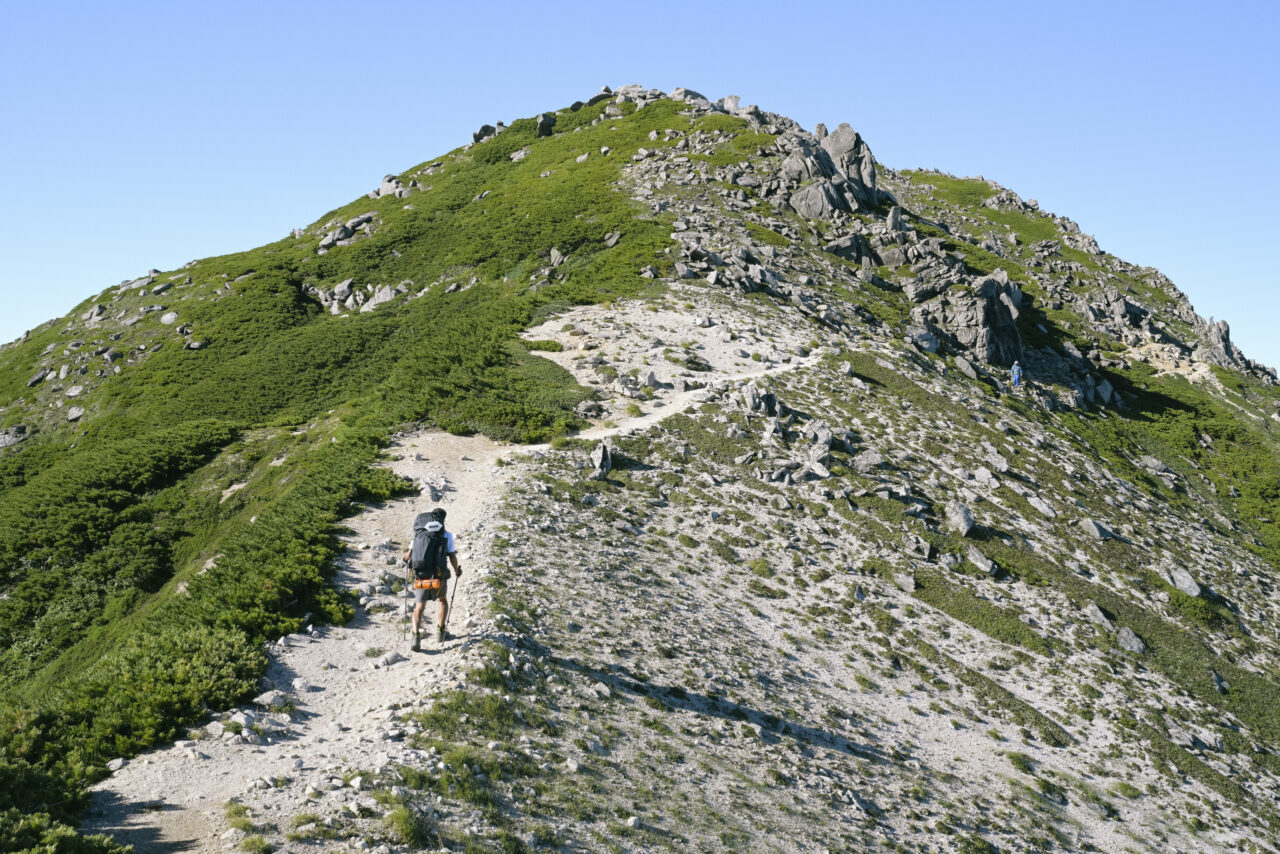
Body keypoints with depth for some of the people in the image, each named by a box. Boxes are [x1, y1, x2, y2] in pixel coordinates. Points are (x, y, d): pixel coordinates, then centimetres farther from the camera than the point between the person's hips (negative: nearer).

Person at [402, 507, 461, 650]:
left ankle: (416, 635, -14)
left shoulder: (419, 534, 7)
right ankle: (441, 631, 25)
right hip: (439, 577, -1)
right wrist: (457, 571, 18)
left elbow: (408, 555, 4)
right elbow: (452, 558, 0)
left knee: (419, 607, 8)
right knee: (442, 601, 26)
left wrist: (406, 557, 28)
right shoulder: (446, 535, 2)